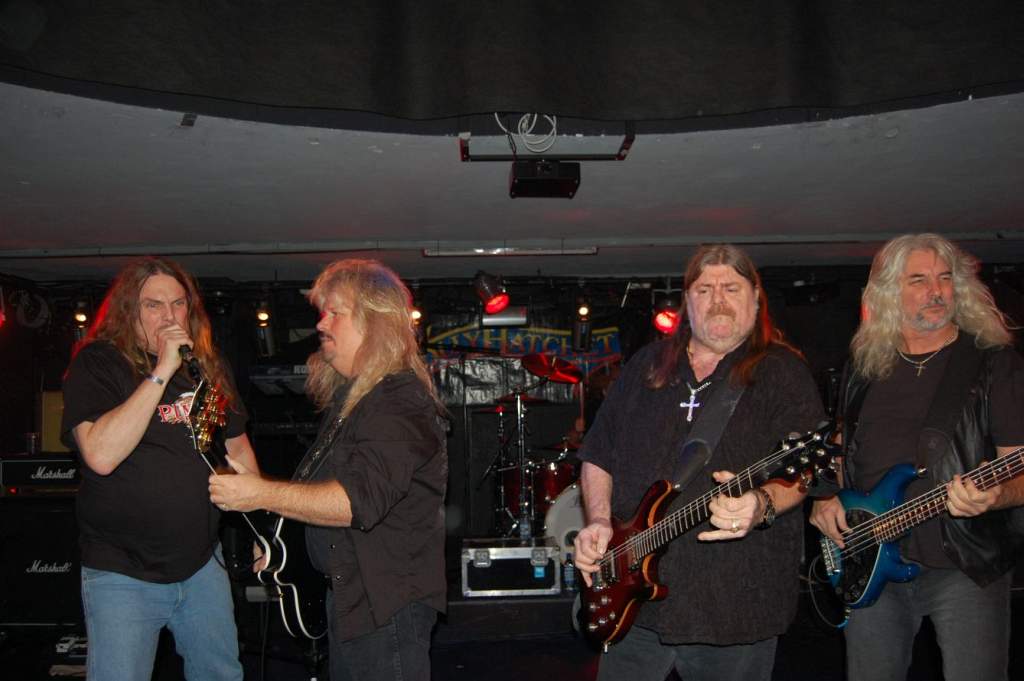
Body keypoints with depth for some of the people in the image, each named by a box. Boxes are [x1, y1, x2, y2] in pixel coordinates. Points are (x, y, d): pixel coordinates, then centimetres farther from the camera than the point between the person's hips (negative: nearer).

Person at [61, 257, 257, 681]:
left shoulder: (208, 367, 5)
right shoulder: (96, 364, -12)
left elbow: (237, 445, 16)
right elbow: (101, 455, -28)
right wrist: (161, 372, -27)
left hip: (202, 564, 5)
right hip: (124, 573, -5)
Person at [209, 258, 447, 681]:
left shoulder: (401, 403, -21)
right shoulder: (350, 395, 13)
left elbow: (361, 500, -32)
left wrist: (263, 495, -31)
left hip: (387, 604, -10)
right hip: (350, 594, 10)